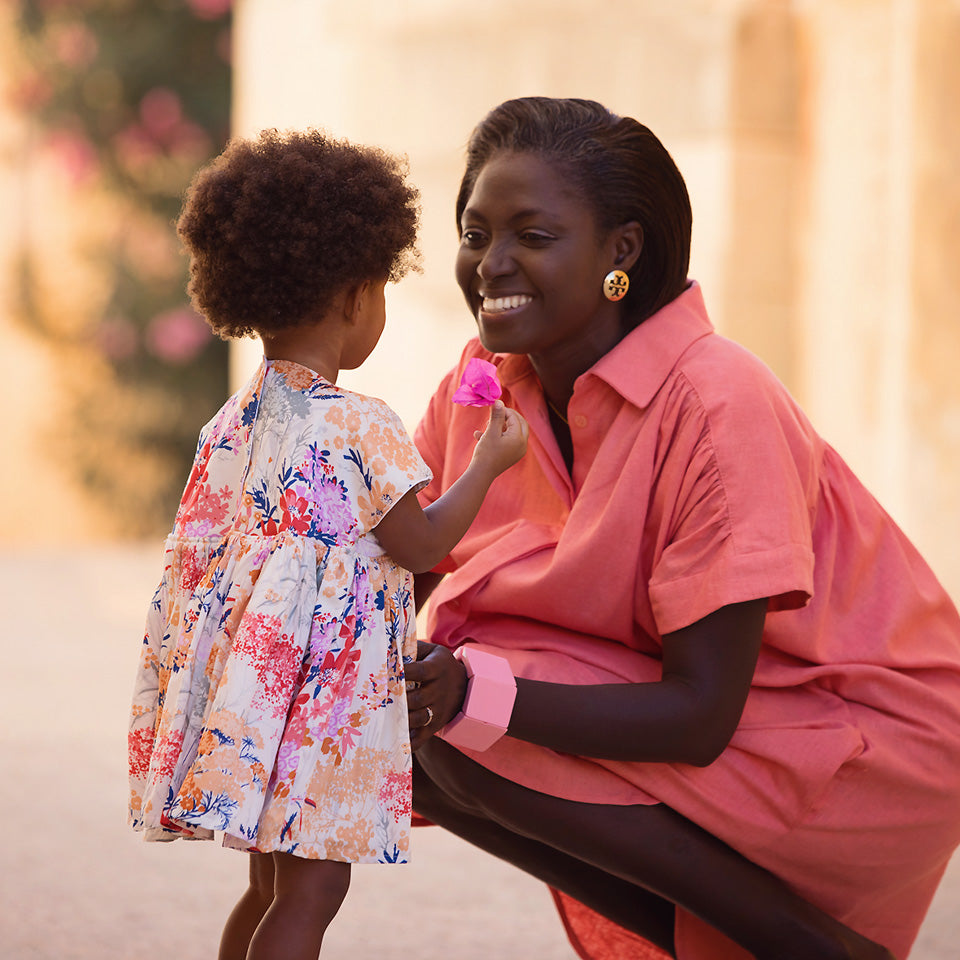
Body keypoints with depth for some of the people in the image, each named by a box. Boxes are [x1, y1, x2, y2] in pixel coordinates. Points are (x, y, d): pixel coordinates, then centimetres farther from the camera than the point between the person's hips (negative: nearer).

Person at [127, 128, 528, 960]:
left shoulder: (235, 420, 6)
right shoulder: (360, 428, -15)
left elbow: (204, 547, 12)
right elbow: (420, 546, -6)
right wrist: (489, 463, 5)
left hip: (249, 675, 8)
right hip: (322, 687, -8)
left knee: (272, 884, 17)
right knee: (311, 888, -3)